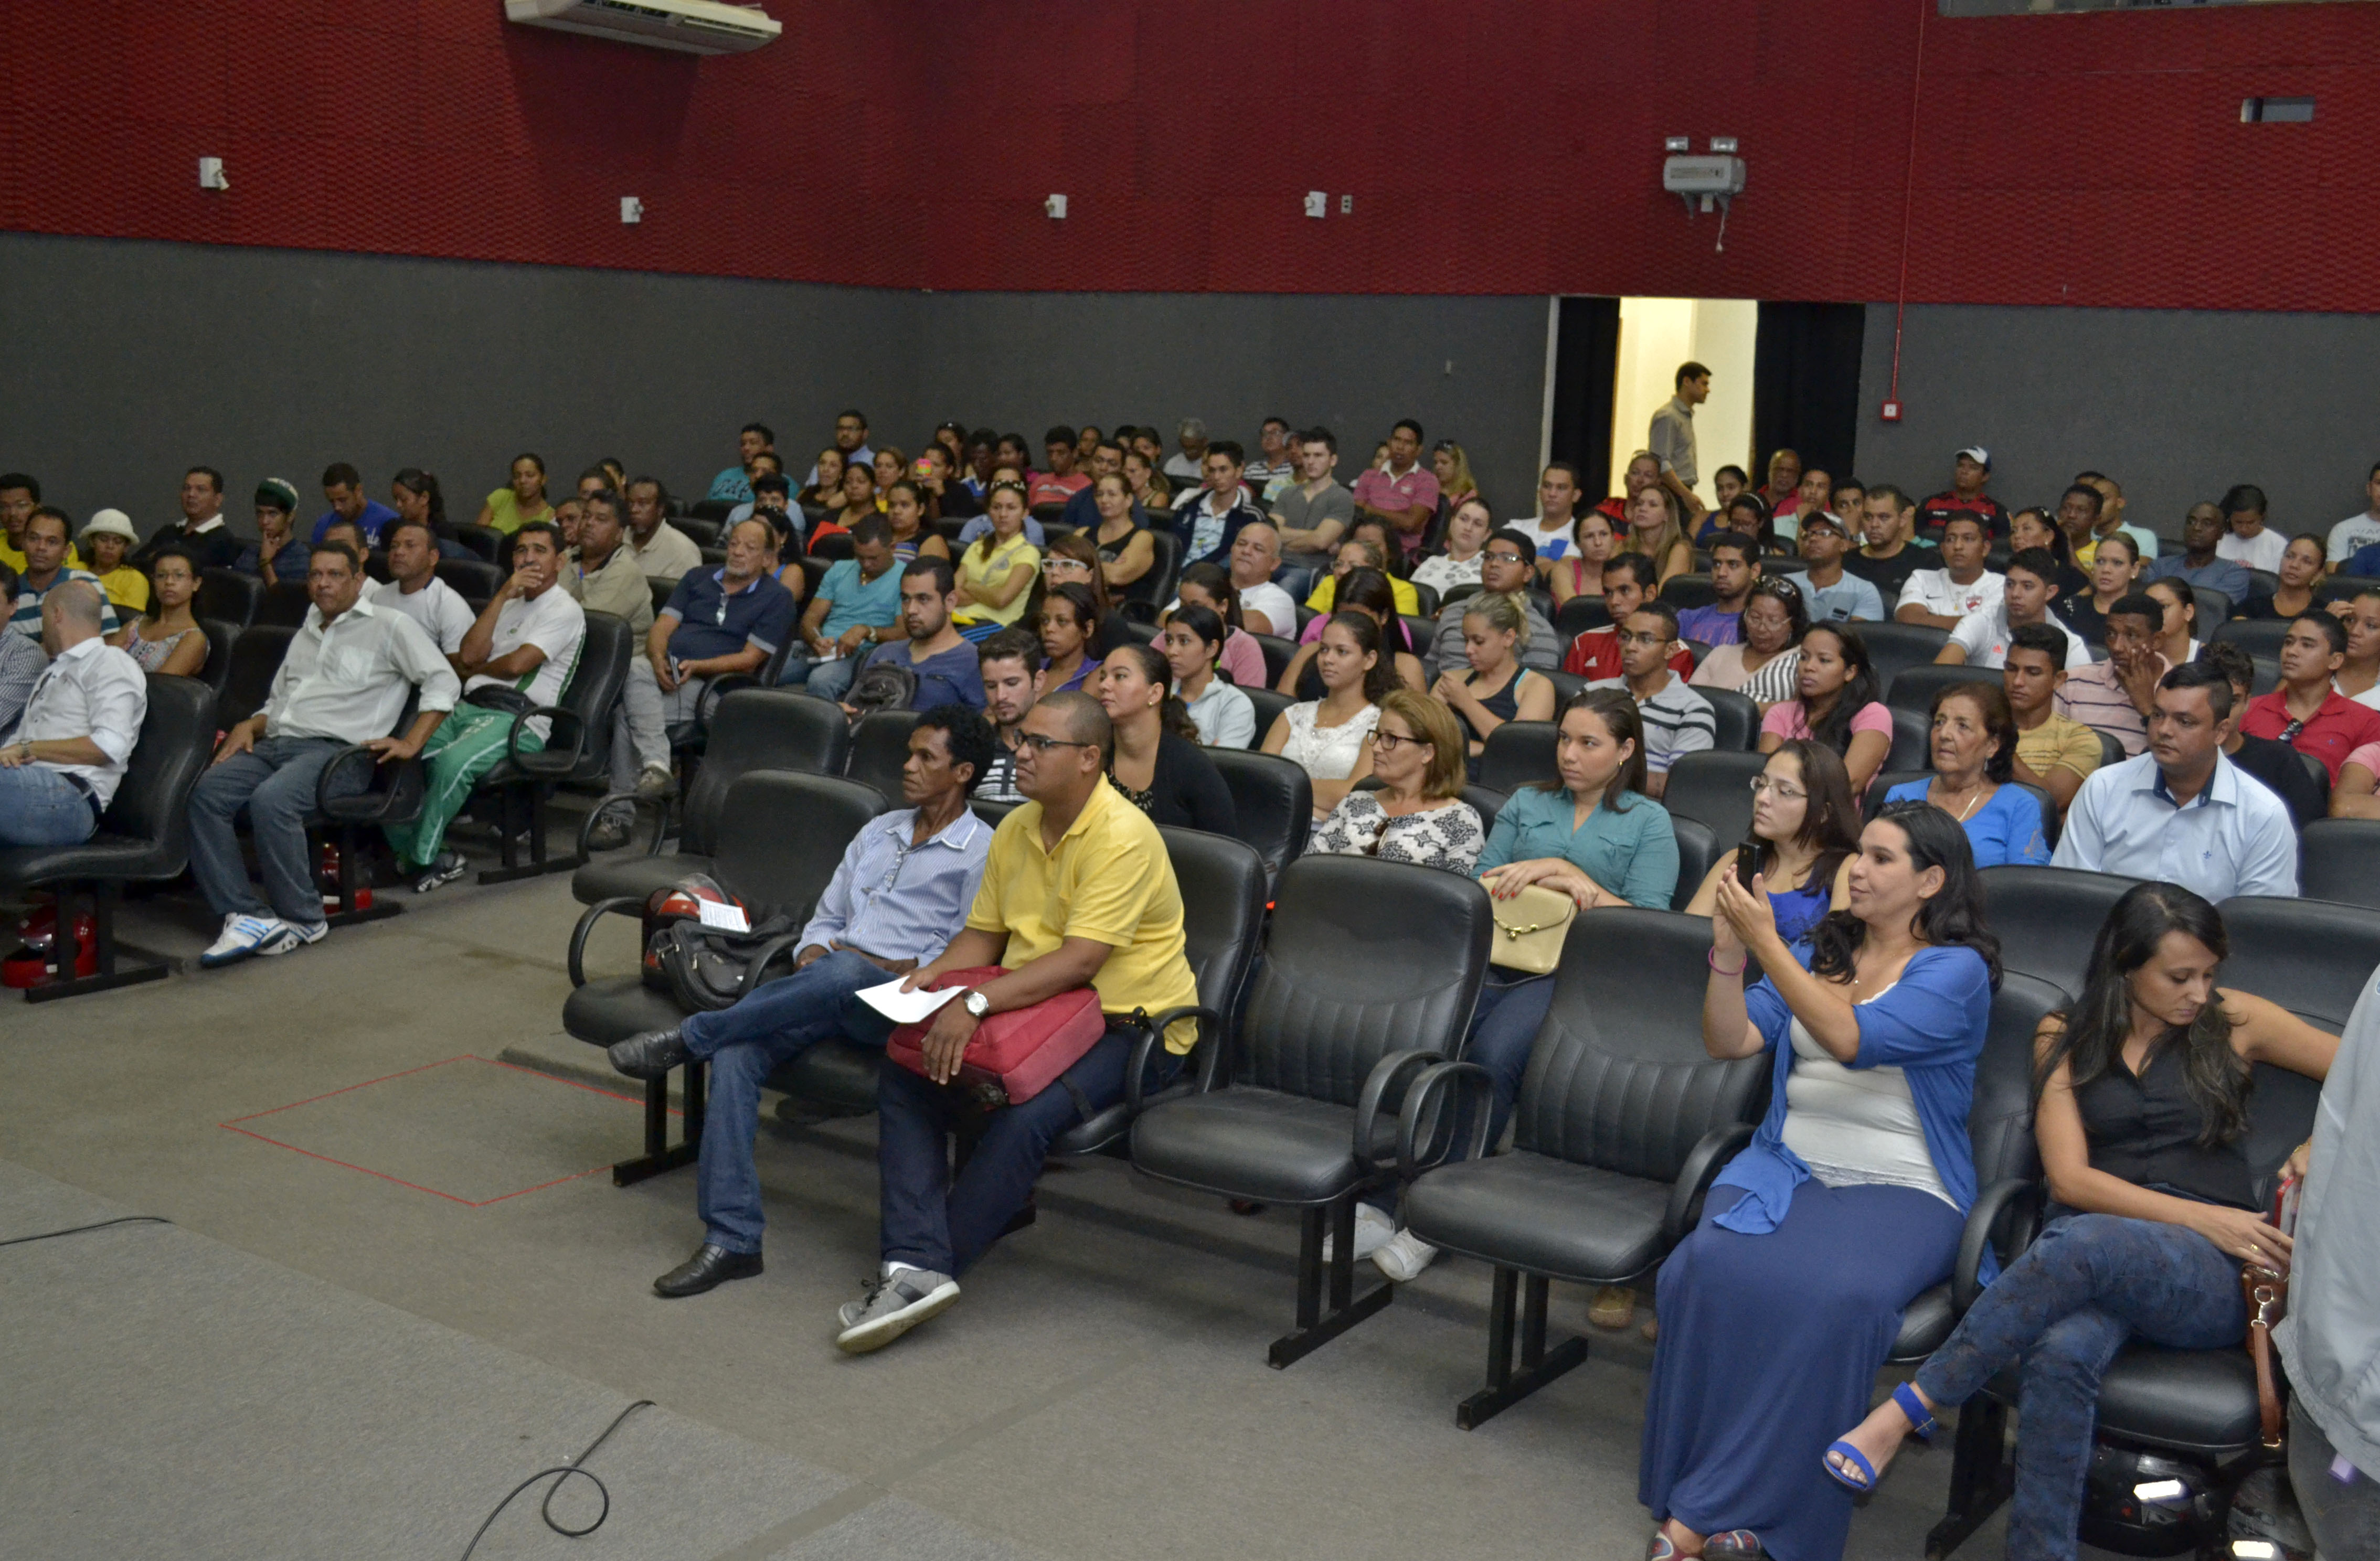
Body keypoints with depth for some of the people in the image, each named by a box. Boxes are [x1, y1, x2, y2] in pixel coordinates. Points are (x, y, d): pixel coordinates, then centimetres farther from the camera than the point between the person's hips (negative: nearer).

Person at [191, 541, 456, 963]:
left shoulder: (389, 626, 8)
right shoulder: (304, 636, 30)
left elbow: (444, 682, 0)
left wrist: (410, 744, -9)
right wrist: (250, 726, 9)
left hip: (335, 749, -7)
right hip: (274, 743, 7)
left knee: (271, 800, -35)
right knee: (206, 793, -22)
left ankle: (303, 919, -19)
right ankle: (244, 915, -25)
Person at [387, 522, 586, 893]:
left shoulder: (565, 610, 2)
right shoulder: (510, 604, 27)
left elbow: (516, 664, -11)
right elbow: (468, 655, 10)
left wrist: (476, 668, 10)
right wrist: (502, 596, 4)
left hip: (519, 720, -7)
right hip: (469, 707, 7)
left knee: (452, 762, -35)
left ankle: (420, 859, -22)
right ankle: (404, 845, -11)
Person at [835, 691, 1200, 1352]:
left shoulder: (1123, 837, -19)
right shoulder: (1016, 829, 9)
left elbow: (1079, 961, -26)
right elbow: (983, 933, 14)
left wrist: (976, 1003, -32)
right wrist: (931, 976, -6)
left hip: (1131, 1024, -8)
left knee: (1028, 1113, -33)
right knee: (904, 1077, -11)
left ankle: (926, 1266, -16)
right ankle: (915, 1265, -20)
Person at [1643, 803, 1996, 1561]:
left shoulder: (1956, 969, 0)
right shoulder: (1819, 951, 18)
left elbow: (1852, 1039, -16)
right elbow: (1729, 1041, 10)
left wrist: (1764, 941, -17)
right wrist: (1729, 950, -4)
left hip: (1900, 1188, -4)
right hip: (1787, 1168, 4)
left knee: (1838, 1297, -36)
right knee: (1709, 1266, -29)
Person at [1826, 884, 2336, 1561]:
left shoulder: (2234, 1021, 10)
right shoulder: (2066, 1037, 12)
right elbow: (2070, 1179, 2)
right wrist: (2203, 1217, -9)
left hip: (2209, 1278, -1)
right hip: (2089, 1261, 1)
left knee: (2081, 1241, -38)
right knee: (2063, 1353, -38)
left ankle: (1908, 1409, -32)